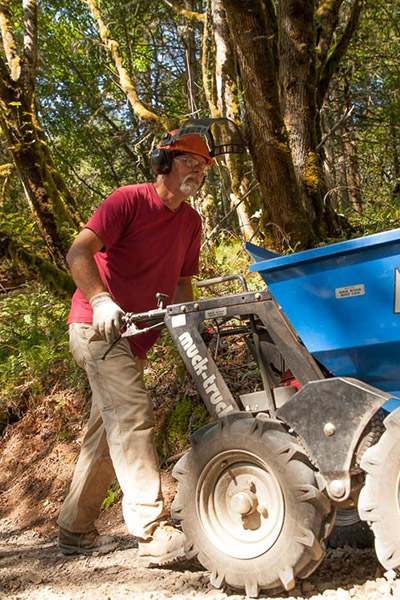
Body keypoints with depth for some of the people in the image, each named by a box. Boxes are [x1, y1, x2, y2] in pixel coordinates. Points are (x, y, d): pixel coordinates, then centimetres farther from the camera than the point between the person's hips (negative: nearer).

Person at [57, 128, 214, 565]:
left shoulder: (191, 222, 12)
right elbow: (78, 254, -20)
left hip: (133, 336, 9)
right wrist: (101, 300, -37)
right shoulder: (129, 200, -10)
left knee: (109, 431, 13)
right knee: (132, 414, -19)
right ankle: (154, 534, -18)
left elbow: (180, 282, 16)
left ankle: (75, 530, 27)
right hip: (96, 326, -8)